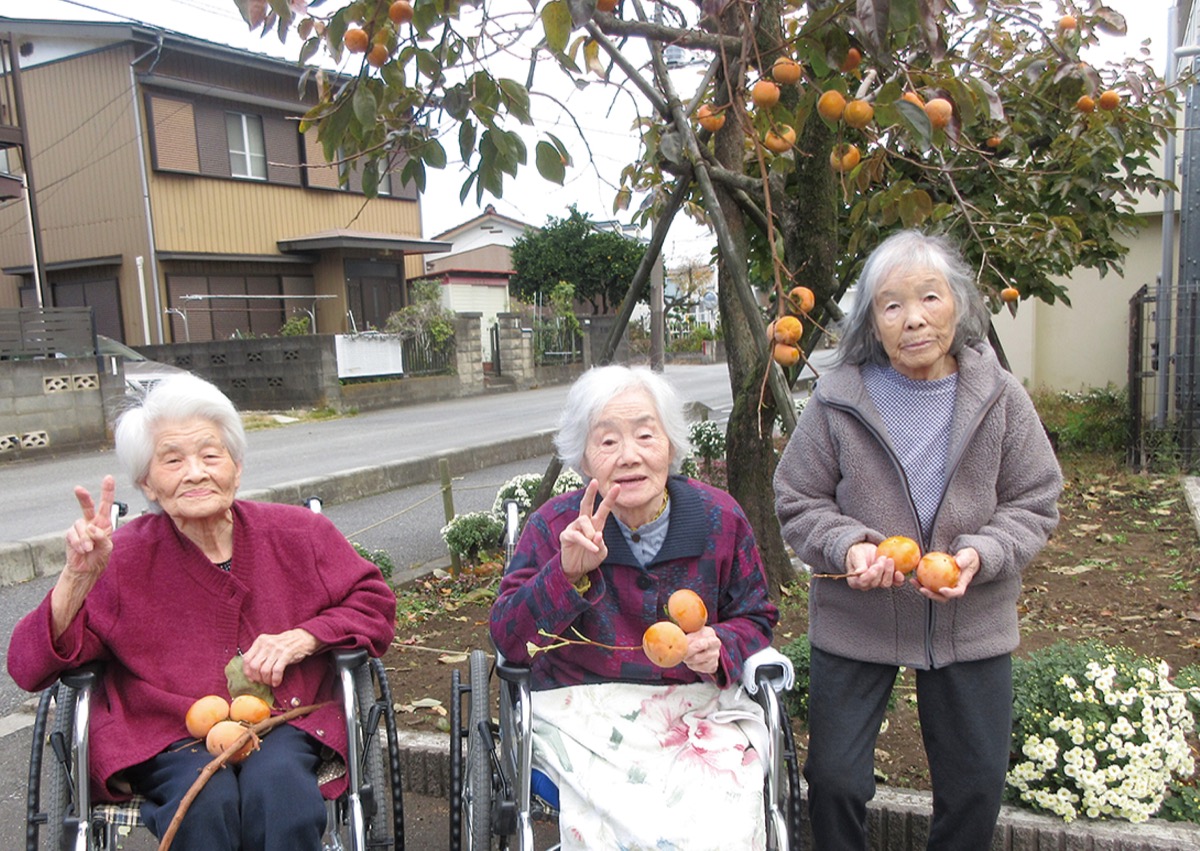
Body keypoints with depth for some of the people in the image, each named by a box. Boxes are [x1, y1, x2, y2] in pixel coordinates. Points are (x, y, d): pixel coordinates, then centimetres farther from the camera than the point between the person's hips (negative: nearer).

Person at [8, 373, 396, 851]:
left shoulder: (297, 534, 0)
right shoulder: (124, 560, -4)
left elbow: (374, 602, 8)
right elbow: (30, 668, -6)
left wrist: (301, 640, -9)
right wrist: (79, 576, -22)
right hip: (167, 736, 0)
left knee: (277, 784, -31)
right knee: (208, 798, -31)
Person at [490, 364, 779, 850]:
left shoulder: (719, 517, 0)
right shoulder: (554, 527, -5)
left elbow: (755, 620, 12)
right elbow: (507, 641, -9)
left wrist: (720, 648, -11)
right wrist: (568, 573, -24)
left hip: (700, 705, 2)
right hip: (583, 711, -1)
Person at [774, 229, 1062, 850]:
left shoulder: (1001, 398, -6)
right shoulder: (838, 402, -10)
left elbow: (1035, 504, 0)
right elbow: (798, 501, -4)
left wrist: (980, 555, -19)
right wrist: (848, 547, -23)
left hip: (970, 626, 2)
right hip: (853, 621, -1)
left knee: (976, 788, 15)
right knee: (834, 778, 8)